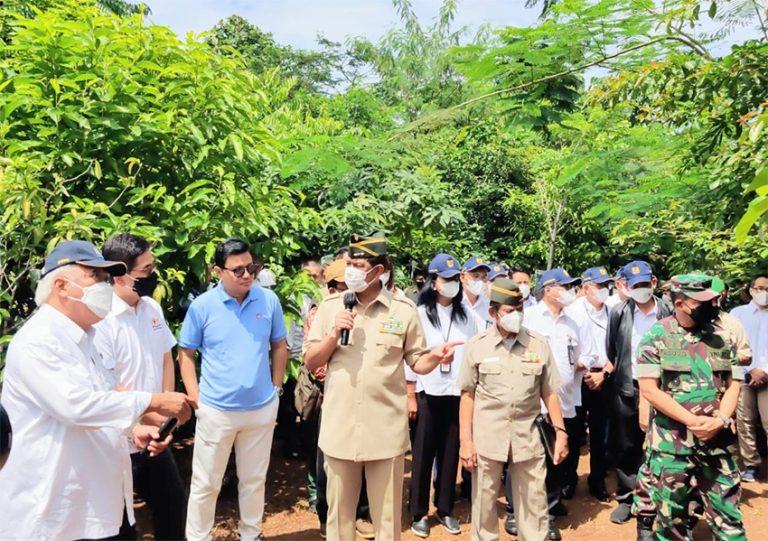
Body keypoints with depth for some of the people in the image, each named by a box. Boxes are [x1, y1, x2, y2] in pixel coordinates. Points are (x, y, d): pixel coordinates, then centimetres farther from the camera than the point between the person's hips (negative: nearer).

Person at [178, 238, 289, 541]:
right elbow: (185, 354, -1)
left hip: (262, 408, 2)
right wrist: (196, 398, -7)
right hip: (216, 410, -2)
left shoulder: (269, 300, -4)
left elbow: (279, 346, 7)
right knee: (205, 483, 10)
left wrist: (276, 388, 3)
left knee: (254, 479, 18)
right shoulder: (202, 305, -9)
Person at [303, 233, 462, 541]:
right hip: (339, 427, 2)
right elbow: (310, 362, 3)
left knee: (387, 514, 12)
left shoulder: (403, 310, -3)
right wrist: (334, 335, -13)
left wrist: (436, 356, -19)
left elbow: (417, 362, 2)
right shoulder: (330, 306, 2)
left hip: (385, 429, -1)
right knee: (339, 511, 17)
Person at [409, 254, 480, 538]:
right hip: (428, 393, -3)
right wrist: (410, 395, -7)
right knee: (423, 453, 5)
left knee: (451, 453, 10)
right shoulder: (420, 314, -2)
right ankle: (419, 512, 18)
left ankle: (445, 509, 25)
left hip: (459, 393, 3)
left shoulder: (467, 316, 8)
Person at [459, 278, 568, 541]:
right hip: (486, 438, -1)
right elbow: (468, 395, 0)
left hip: (528, 438, 1)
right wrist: (466, 441, -3)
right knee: (484, 501, 10)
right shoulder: (477, 345, -2)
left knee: (534, 502, 9)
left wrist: (561, 432, 4)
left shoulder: (539, 344, 2)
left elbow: (549, 393, 7)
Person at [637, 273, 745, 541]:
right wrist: (692, 421, -16)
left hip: (718, 441, 3)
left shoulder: (722, 337, 6)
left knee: (728, 516, 9)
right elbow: (649, 389, -11)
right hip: (671, 441, -3)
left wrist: (720, 421, -12)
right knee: (671, 518, 10)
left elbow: (733, 385, 6)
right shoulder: (655, 337, -7)